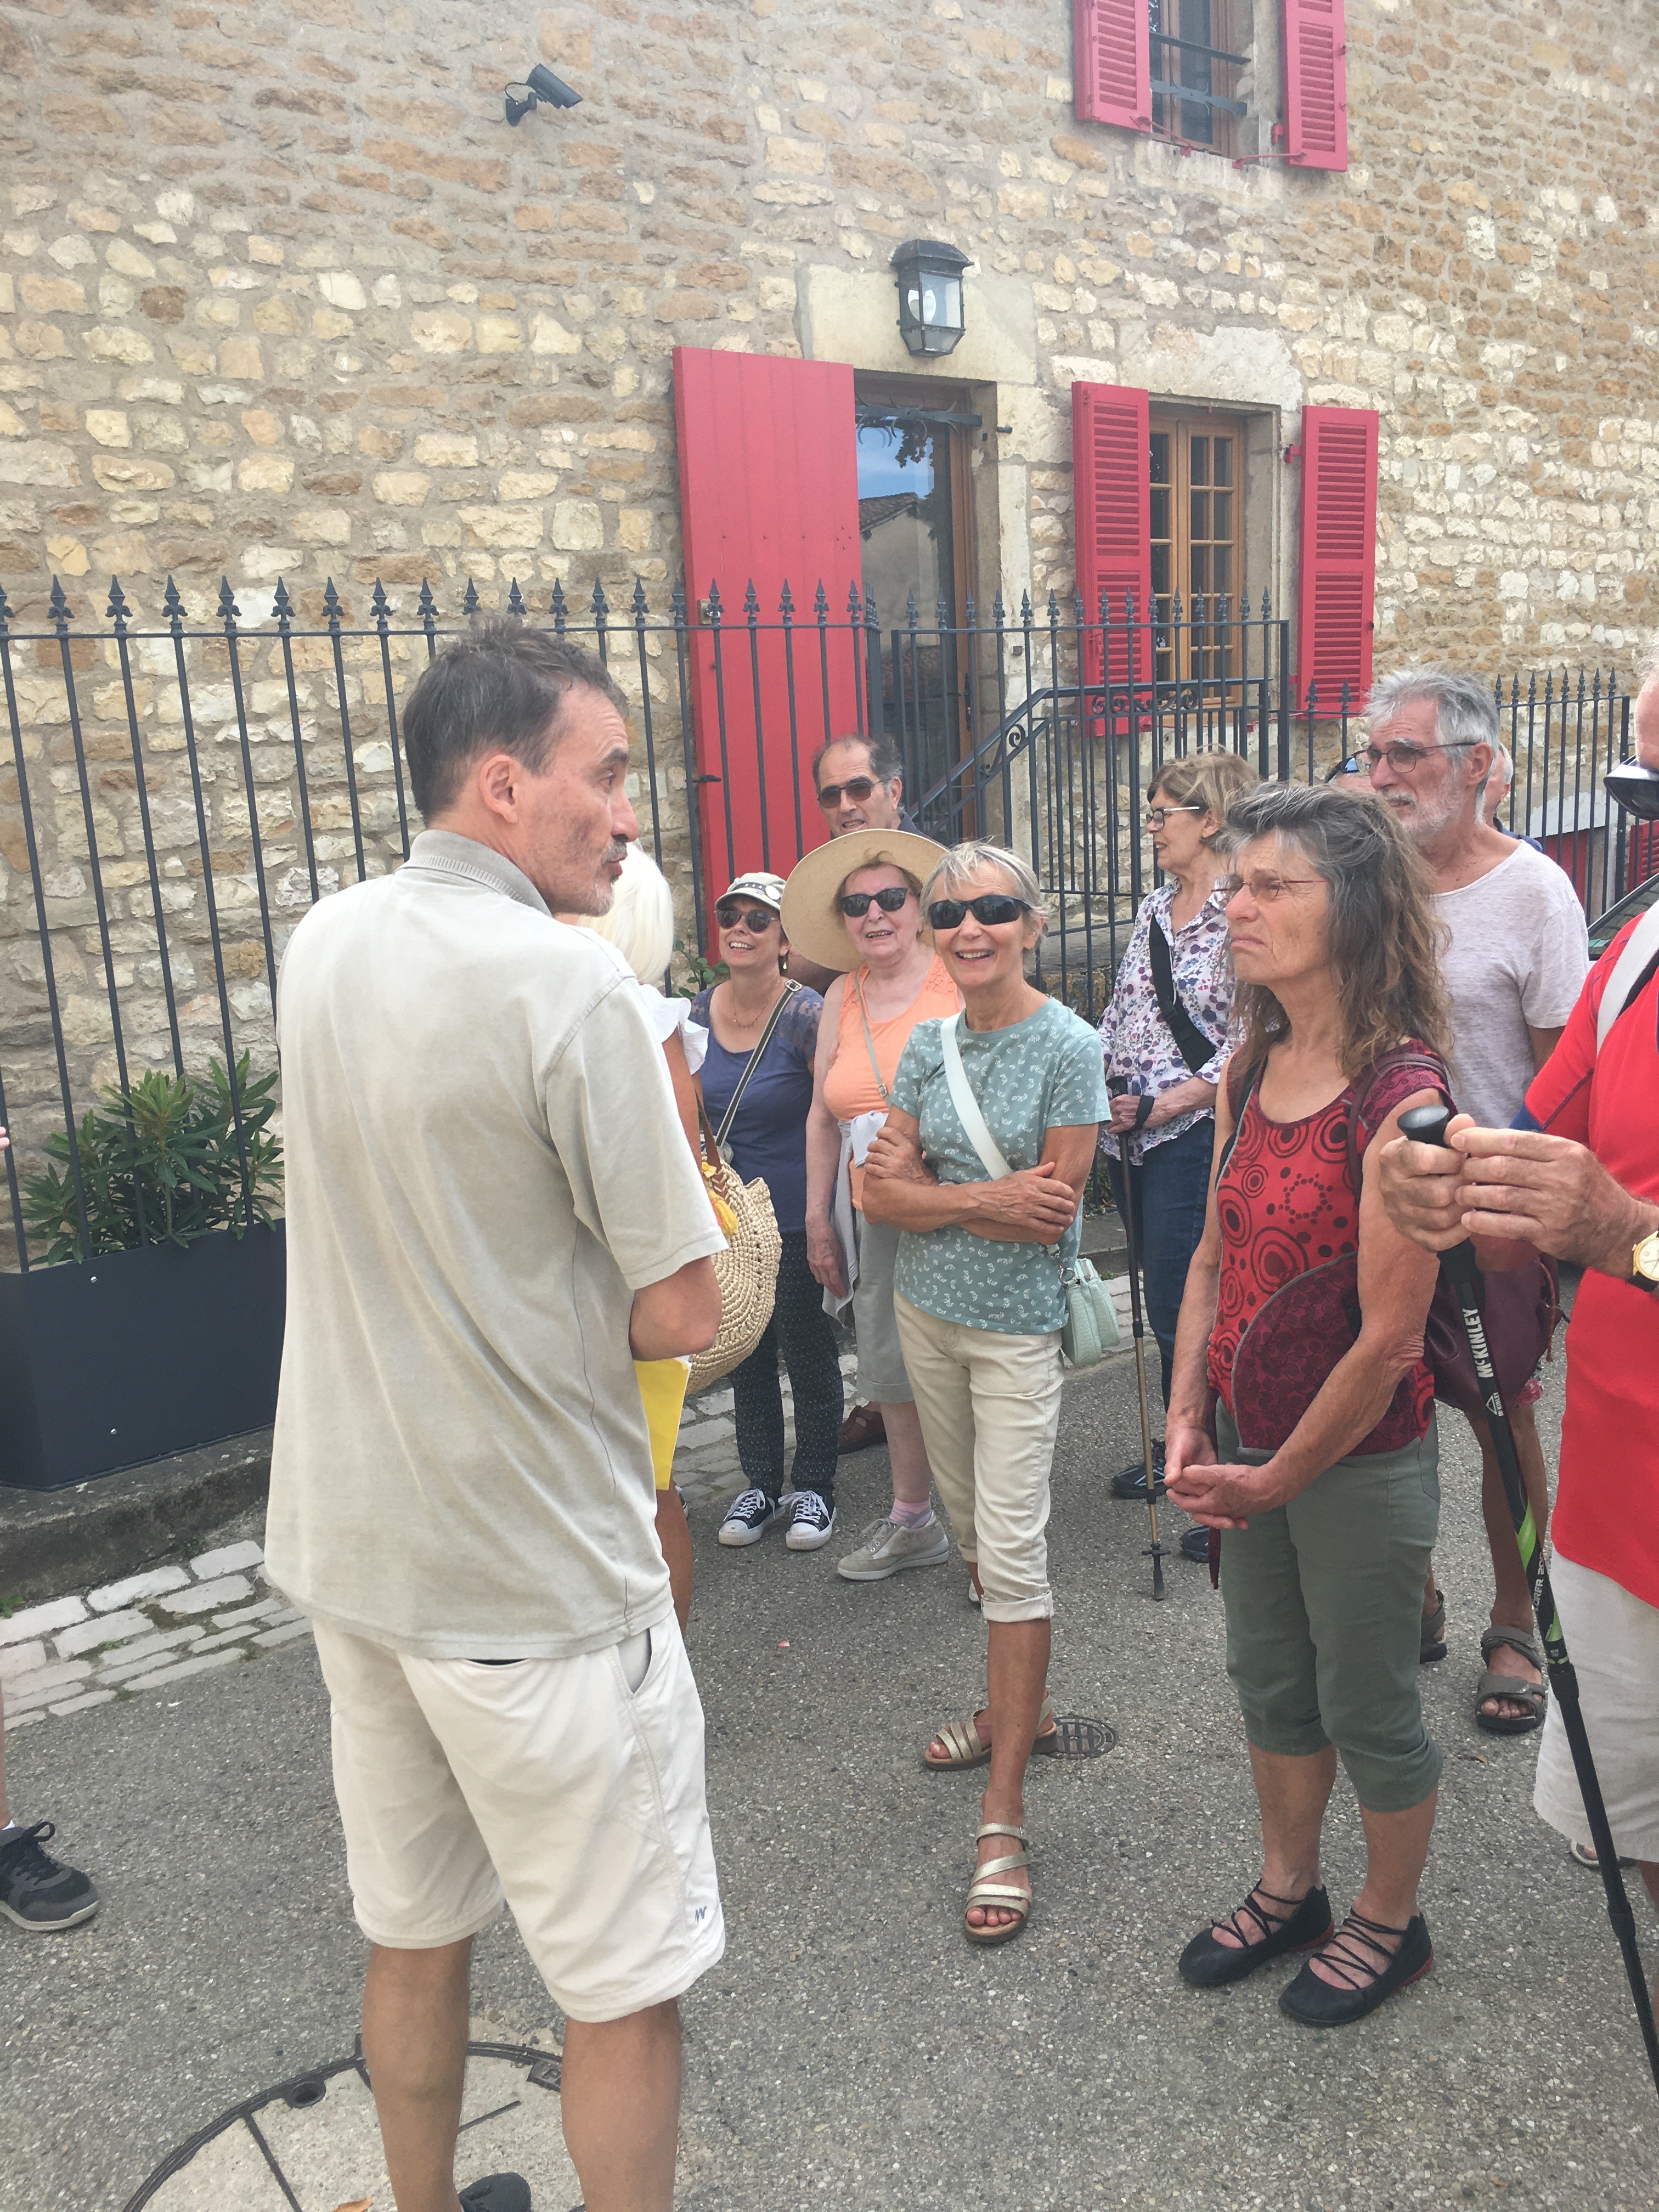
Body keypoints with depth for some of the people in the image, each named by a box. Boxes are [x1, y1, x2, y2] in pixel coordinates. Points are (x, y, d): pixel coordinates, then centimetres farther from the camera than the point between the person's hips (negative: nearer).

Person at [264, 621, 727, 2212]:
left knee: (410, 1932, 25)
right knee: (624, 1985, 11)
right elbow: (682, 1317, -18)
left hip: (349, 1543, 8)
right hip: (534, 1577, -8)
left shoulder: (320, 949, 2)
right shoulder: (570, 980, -21)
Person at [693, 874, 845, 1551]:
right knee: (744, 1352, 16)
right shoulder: (698, 1012, 1)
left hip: (795, 1217, -5)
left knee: (806, 1350, 8)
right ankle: (759, 1482, 32)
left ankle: (813, 1488, 26)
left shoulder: (805, 1015, -14)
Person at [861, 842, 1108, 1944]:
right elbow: (882, 1195, -2)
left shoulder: (1069, 1047, -12)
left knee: (1011, 1548, -5)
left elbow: (1053, 1210, -16)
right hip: (928, 1311, 6)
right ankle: (1024, 1706, 39)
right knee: (975, 1523, 18)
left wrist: (925, 1186, -11)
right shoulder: (928, 1044, 4)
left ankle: (1005, 1815, 4)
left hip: (1020, 1325, -6)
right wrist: (986, 1198, -16)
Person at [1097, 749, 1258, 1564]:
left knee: (1181, 1308, -6)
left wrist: (1162, 1104, -18)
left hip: (1193, 1135, -8)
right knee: (1163, 1294, 18)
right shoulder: (1156, 905, 13)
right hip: (1132, 1137, 8)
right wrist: (1098, 1082, 3)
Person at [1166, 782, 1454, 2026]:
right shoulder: (1254, 1068, -1)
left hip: (1359, 1459, -7)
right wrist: (1186, 1423, -1)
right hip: (1248, 1447, 7)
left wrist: (1279, 1477, -11)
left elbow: (1388, 1336, -22)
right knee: (1271, 1683, 23)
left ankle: (1390, 1922, 40)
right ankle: (1289, 1891, 46)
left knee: (1365, 1706, 14)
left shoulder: (1399, 1092, -24)